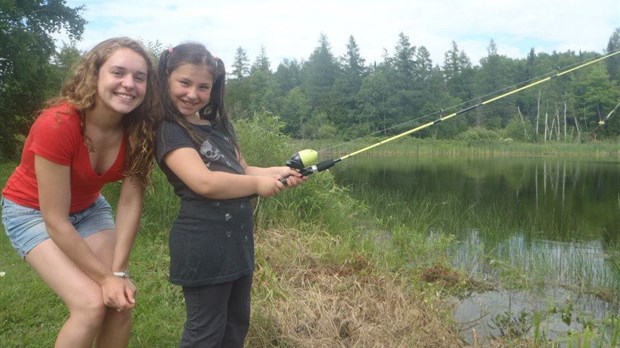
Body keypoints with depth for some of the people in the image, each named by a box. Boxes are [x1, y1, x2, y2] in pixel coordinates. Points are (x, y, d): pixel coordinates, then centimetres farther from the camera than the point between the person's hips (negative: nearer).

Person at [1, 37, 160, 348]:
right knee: (91, 303, -18)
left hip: (88, 208, 5)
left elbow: (130, 202, -16)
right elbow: (56, 221, -29)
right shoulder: (57, 125, -34)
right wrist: (106, 277, -23)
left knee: (122, 301, -6)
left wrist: (119, 272, -21)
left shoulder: (138, 129, -19)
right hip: (32, 211, -4)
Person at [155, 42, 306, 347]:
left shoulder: (218, 125, 13)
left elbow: (239, 171, 15)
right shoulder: (169, 130, -13)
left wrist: (277, 172, -2)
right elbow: (205, 183, -26)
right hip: (203, 244, -9)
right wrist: (258, 184, -14)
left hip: (237, 238, 9)